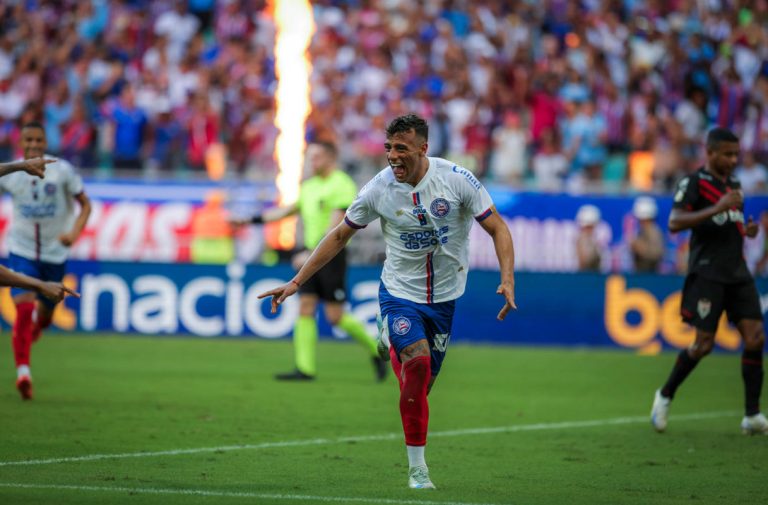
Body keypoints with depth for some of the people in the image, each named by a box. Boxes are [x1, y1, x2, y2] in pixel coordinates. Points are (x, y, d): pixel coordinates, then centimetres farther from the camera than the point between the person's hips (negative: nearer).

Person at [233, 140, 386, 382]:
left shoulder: (342, 185, -11)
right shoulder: (310, 186, 14)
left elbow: (334, 227, -20)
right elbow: (285, 211, 23)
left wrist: (312, 253, -26)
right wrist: (251, 220, 19)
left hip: (331, 255, -8)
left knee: (335, 316, -7)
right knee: (305, 308, -1)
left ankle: (376, 350, 13)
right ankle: (305, 369, -2)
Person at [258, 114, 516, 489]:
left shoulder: (456, 180, -15)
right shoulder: (378, 189, -12)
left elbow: (497, 228, -8)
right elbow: (339, 236, 1)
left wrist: (508, 280, -23)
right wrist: (296, 283, -1)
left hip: (445, 295, 1)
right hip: (400, 291, -1)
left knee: (421, 383, 5)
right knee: (417, 363, -23)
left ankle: (392, 345, 44)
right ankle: (417, 469, -13)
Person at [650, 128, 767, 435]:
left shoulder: (734, 186, 19)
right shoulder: (693, 183, -5)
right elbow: (674, 223, -18)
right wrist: (716, 208, -26)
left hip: (738, 274, 7)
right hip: (707, 273, -7)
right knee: (704, 343, -7)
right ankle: (665, 396, 16)